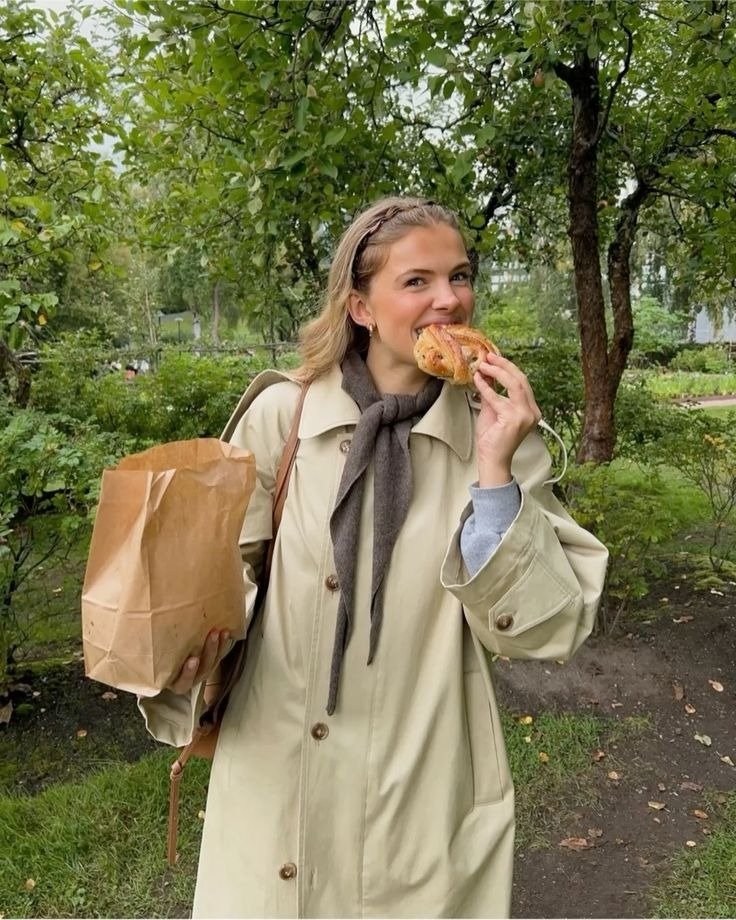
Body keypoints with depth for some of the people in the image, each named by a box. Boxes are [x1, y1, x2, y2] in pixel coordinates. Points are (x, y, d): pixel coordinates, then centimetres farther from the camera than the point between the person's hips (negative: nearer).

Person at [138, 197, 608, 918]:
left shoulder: (499, 432, -7)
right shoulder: (282, 414, -9)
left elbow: (543, 631, -11)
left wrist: (496, 472, -21)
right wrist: (188, 653, -18)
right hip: (277, 774, 0)